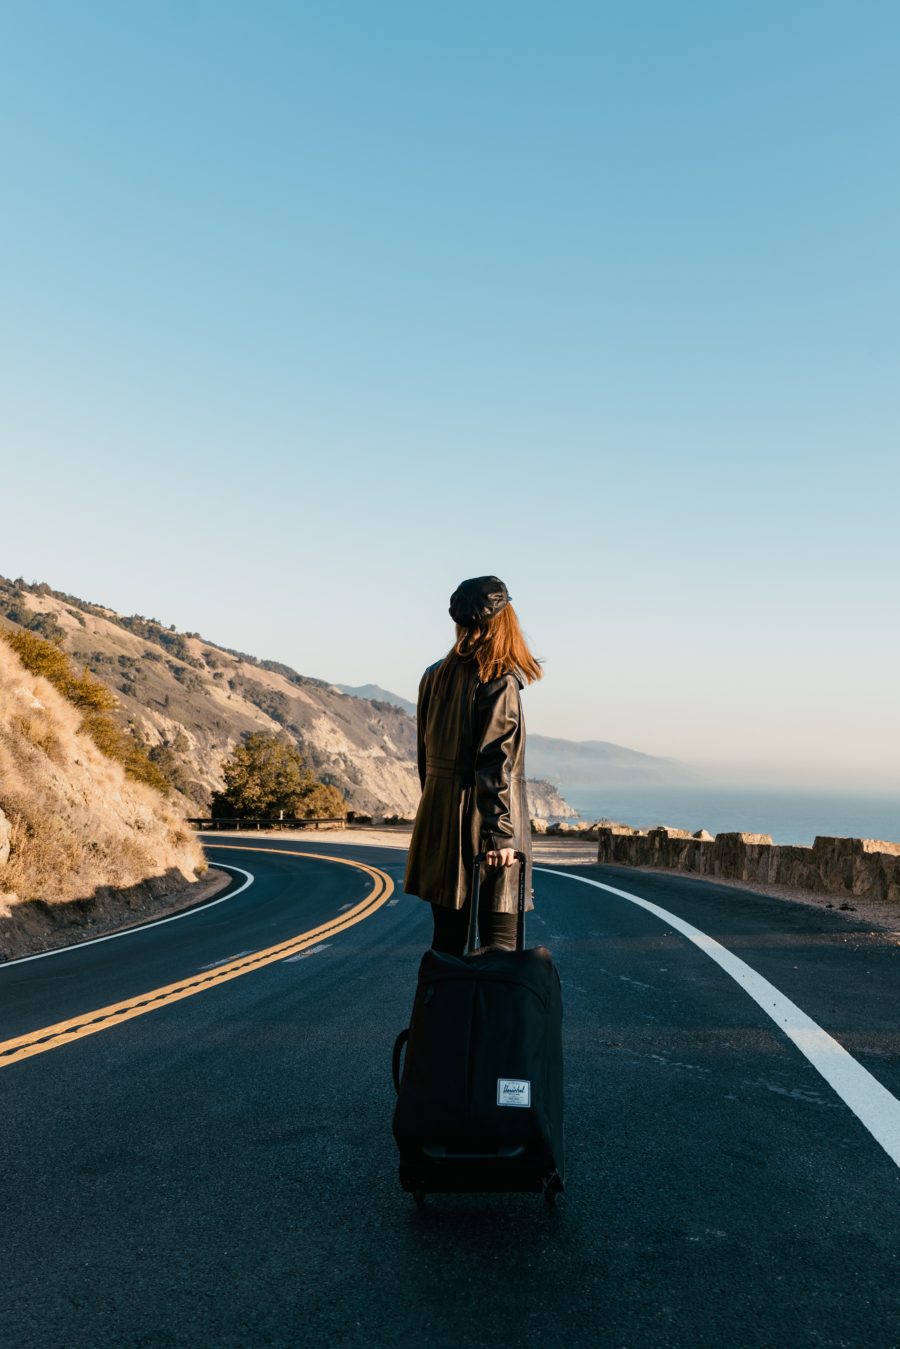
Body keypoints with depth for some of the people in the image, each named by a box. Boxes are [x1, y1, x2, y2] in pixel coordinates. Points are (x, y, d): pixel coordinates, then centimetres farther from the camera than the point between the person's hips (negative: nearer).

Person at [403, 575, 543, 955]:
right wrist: (502, 833, -17)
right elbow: (497, 763, -17)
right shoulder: (499, 681, -11)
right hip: (482, 825, -7)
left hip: (438, 822, 7)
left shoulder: (434, 676, 10)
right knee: (499, 945, 0)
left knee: (446, 939, 14)